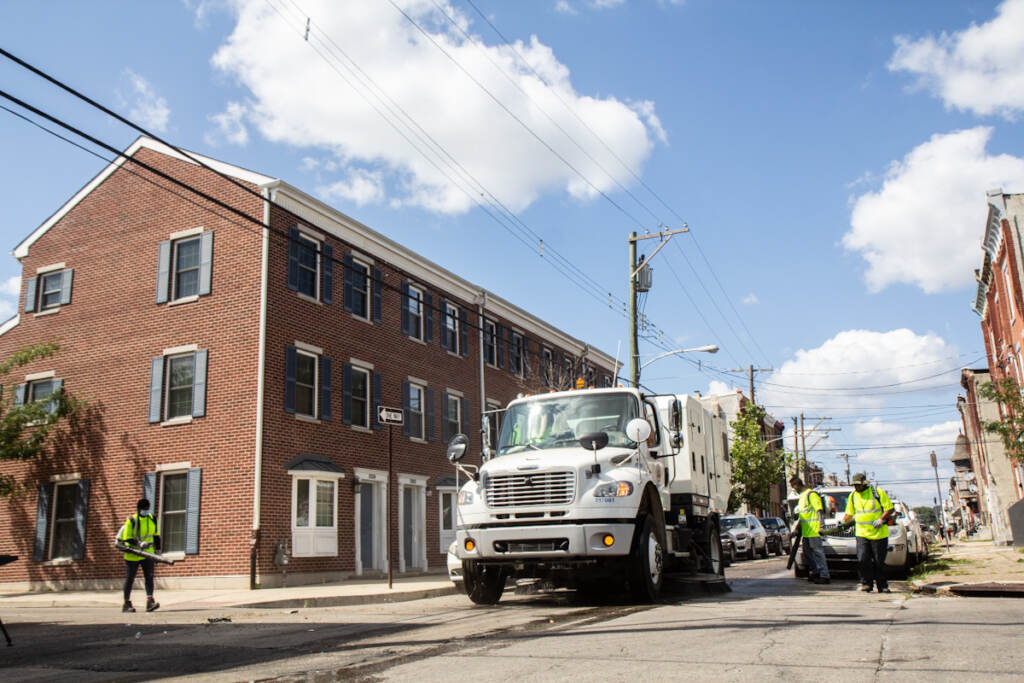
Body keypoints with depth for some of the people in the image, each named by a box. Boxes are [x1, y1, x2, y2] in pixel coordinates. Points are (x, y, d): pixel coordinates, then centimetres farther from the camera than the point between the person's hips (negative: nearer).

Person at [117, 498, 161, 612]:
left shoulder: (152, 520, 6)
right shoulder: (131, 520, -10)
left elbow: (156, 535, 17)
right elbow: (126, 538, -13)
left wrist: (158, 549, 15)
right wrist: (139, 544, -25)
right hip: (133, 555, -4)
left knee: (149, 577, -10)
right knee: (129, 579, 7)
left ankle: (149, 602, -17)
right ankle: (127, 604, 18)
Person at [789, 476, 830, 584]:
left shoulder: (811, 494, -10)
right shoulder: (802, 496, 19)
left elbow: (820, 511, -15)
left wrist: (821, 526, -21)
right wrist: (796, 528, 27)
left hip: (813, 530, -10)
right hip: (806, 531, 10)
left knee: (817, 551, -8)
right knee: (807, 551, 13)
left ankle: (825, 576, -5)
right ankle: (816, 571, 23)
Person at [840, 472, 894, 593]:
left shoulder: (878, 492, -4)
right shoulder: (853, 496, 9)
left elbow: (889, 509, -5)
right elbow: (849, 513, 17)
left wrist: (881, 519, -19)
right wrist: (843, 522, 0)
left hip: (879, 533, -3)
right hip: (862, 534, 3)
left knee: (879, 562, 5)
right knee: (862, 560, -9)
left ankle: (882, 586, 17)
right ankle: (867, 583, 1)